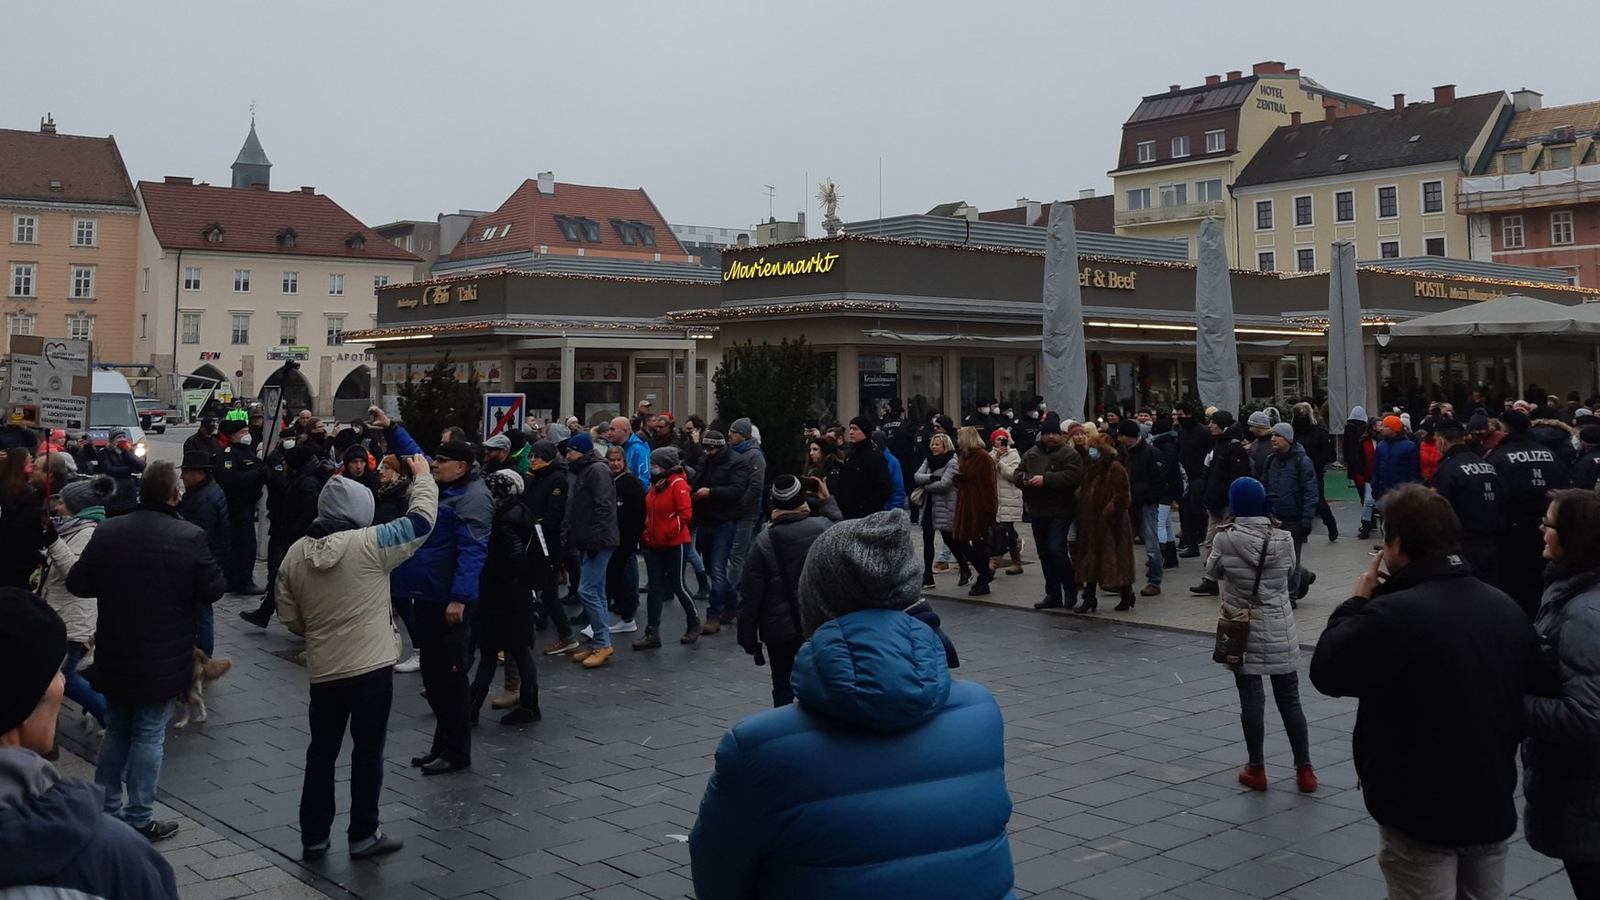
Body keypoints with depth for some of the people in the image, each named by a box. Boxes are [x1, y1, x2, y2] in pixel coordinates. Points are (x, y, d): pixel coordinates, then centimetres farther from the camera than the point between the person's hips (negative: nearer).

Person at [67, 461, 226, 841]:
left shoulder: (107, 531, -4)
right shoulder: (190, 537, -18)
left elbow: (77, 584, 0)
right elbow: (213, 590, -12)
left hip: (114, 656, 4)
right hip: (162, 662, -4)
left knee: (115, 732, 19)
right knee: (148, 735, 6)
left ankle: (105, 809, 28)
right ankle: (138, 819, 11)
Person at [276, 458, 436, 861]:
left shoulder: (295, 553, 1)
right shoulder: (369, 543, -14)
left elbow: (289, 618, 6)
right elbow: (421, 519, -3)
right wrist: (422, 476, 13)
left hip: (322, 670, 4)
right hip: (371, 666, -4)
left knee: (321, 750, 16)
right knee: (368, 751, 7)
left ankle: (313, 837, 22)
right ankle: (364, 835, 15)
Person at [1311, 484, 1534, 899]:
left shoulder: (1394, 614, -25)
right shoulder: (1506, 608, 1)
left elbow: (1326, 671, -15)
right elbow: (1523, 702, 12)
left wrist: (1355, 602, -3)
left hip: (1421, 813, -7)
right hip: (1493, 806, 7)